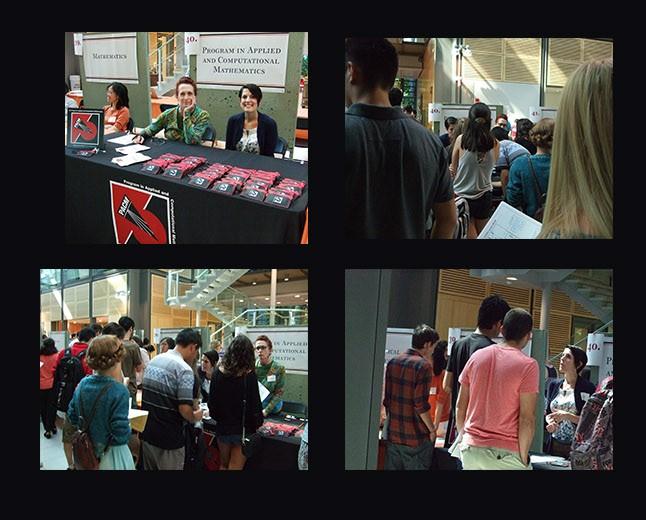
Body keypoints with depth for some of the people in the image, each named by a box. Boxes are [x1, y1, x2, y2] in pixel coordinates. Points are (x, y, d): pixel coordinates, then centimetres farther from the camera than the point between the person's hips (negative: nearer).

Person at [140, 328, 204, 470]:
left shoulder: (153, 361, 7)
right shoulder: (184, 370, -18)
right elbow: (185, 409, -23)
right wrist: (195, 417, -3)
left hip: (147, 433, 7)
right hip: (169, 439, -7)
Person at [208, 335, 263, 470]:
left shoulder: (218, 372, -6)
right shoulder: (248, 375, -18)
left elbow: (212, 401, 2)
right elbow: (254, 404, -14)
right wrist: (258, 422, 4)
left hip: (222, 427, 4)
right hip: (243, 429, -4)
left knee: (223, 465, 21)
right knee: (235, 467, 4)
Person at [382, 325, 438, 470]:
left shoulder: (393, 362, 6)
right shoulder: (423, 366, -15)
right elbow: (421, 405, -18)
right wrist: (432, 430, -7)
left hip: (392, 433, 6)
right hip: (415, 437, -6)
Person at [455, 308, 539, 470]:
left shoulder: (477, 356, 6)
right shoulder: (528, 365, -8)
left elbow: (460, 406, 9)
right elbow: (527, 419, -12)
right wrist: (523, 458, -5)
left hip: (471, 449, 5)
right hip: (506, 454, -5)